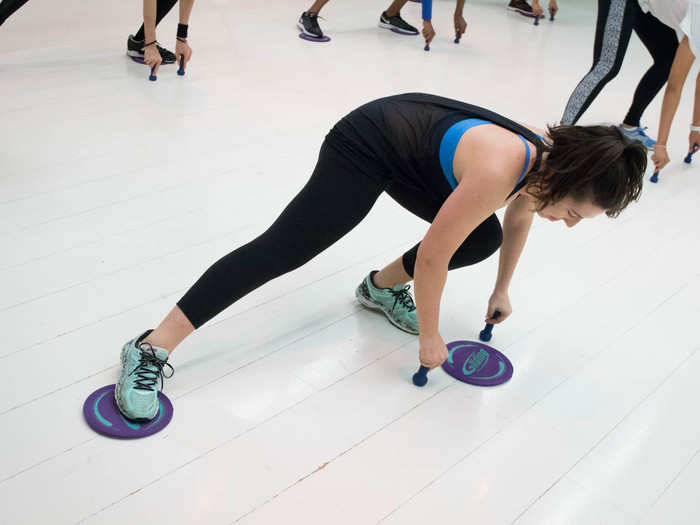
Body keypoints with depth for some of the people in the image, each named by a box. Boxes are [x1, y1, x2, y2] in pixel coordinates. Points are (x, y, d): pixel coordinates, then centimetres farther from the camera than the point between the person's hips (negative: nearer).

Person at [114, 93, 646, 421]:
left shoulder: (549, 158, -8)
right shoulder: (498, 169, -36)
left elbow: (517, 220, 14)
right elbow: (433, 256, -29)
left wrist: (501, 290, 22)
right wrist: (430, 337, -16)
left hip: (411, 144, 9)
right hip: (367, 145, -9)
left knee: (483, 236, 5)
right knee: (283, 249, -15)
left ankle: (381, 288, 23)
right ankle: (151, 349, -13)